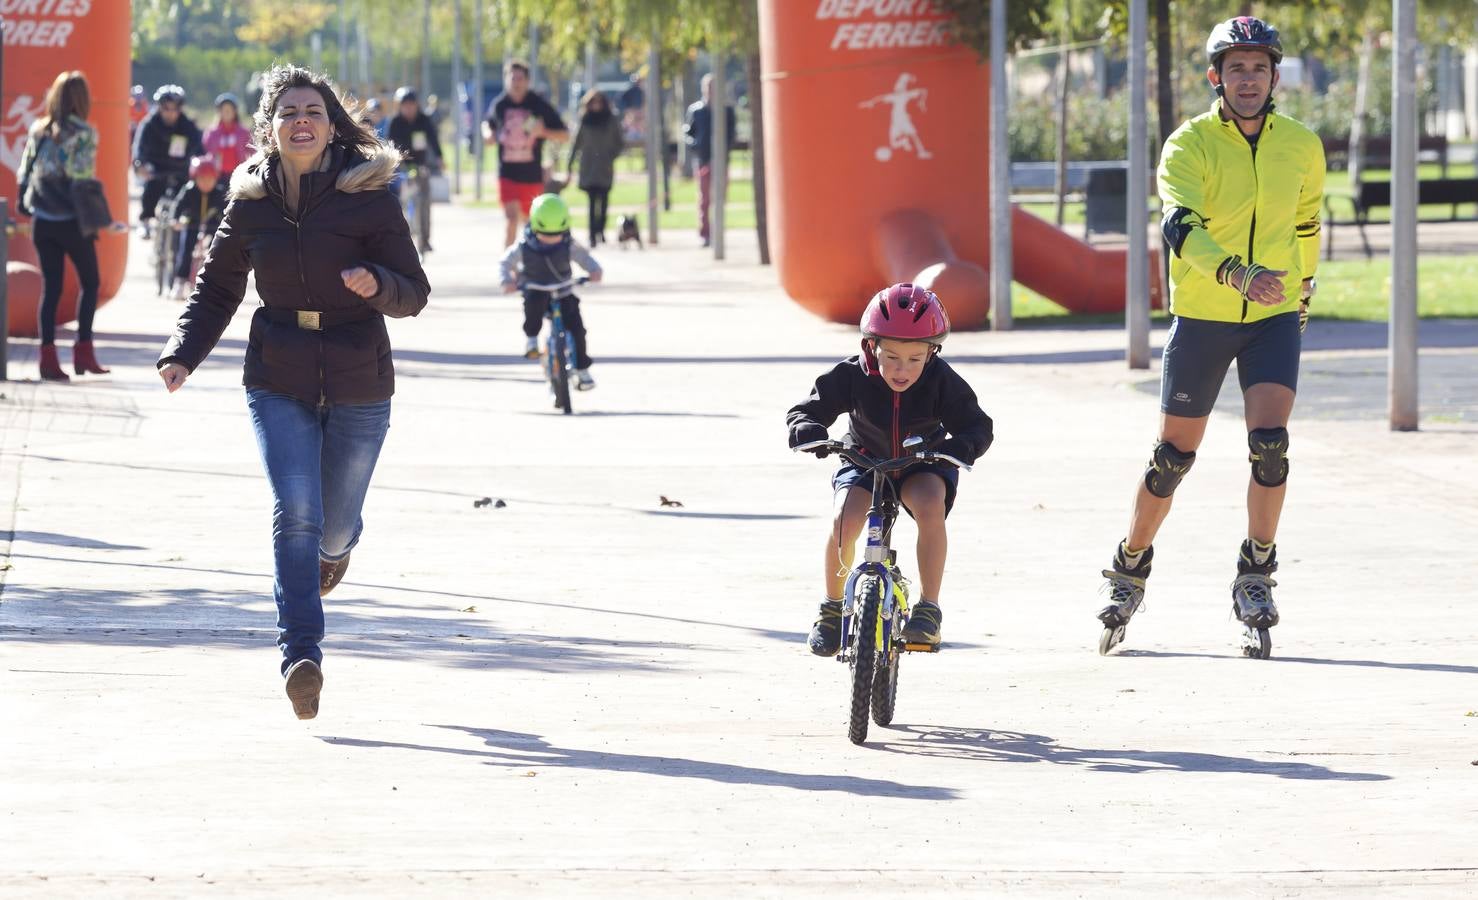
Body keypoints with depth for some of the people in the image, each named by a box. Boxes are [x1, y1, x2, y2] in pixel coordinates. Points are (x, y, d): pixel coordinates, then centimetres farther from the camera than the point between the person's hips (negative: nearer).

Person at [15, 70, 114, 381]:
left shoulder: (38, 130, 5)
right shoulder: (84, 134, -10)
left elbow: (25, 172, 5)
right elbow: (84, 179, -15)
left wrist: (25, 205, 13)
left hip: (42, 223, 4)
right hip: (72, 222, -4)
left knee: (51, 287, 8)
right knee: (90, 283, 12)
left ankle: (48, 357, 1)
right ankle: (83, 351, 6)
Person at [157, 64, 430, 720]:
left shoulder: (369, 197, -7)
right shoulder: (251, 202, 1)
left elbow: (414, 293, -5)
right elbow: (216, 289, 11)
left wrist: (376, 284, -28)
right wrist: (182, 353, -4)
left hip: (358, 383, -1)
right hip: (278, 381, 1)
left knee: (334, 524, 10)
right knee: (295, 512, -17)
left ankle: (337, 547, 49)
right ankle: (301, 655, -19)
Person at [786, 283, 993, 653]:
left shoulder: (941, 381, -21)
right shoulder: (851, 376, -20)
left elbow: (978, 426, -19)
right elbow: (805, 410, -15)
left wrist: (961, 447, -42)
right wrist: (807, 429, -39)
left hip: (923, 465, 0)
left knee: (930, 504, -34)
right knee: (845, 518, -28)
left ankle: (928, 609, -24)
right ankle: (832, 609, -3)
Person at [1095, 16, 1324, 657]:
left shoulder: (1302, 147, 0)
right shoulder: (1189, 146, -12)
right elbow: (1182, 227, -28)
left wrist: (1302, 291, 29)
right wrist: (1237, 275, -45)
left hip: (1273, 318, 2)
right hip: (1201, 317, -2)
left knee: (1270, 442, -17)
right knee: (1173, 456, 7)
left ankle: (1256, 577, -3)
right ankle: (1130, 568, 27)